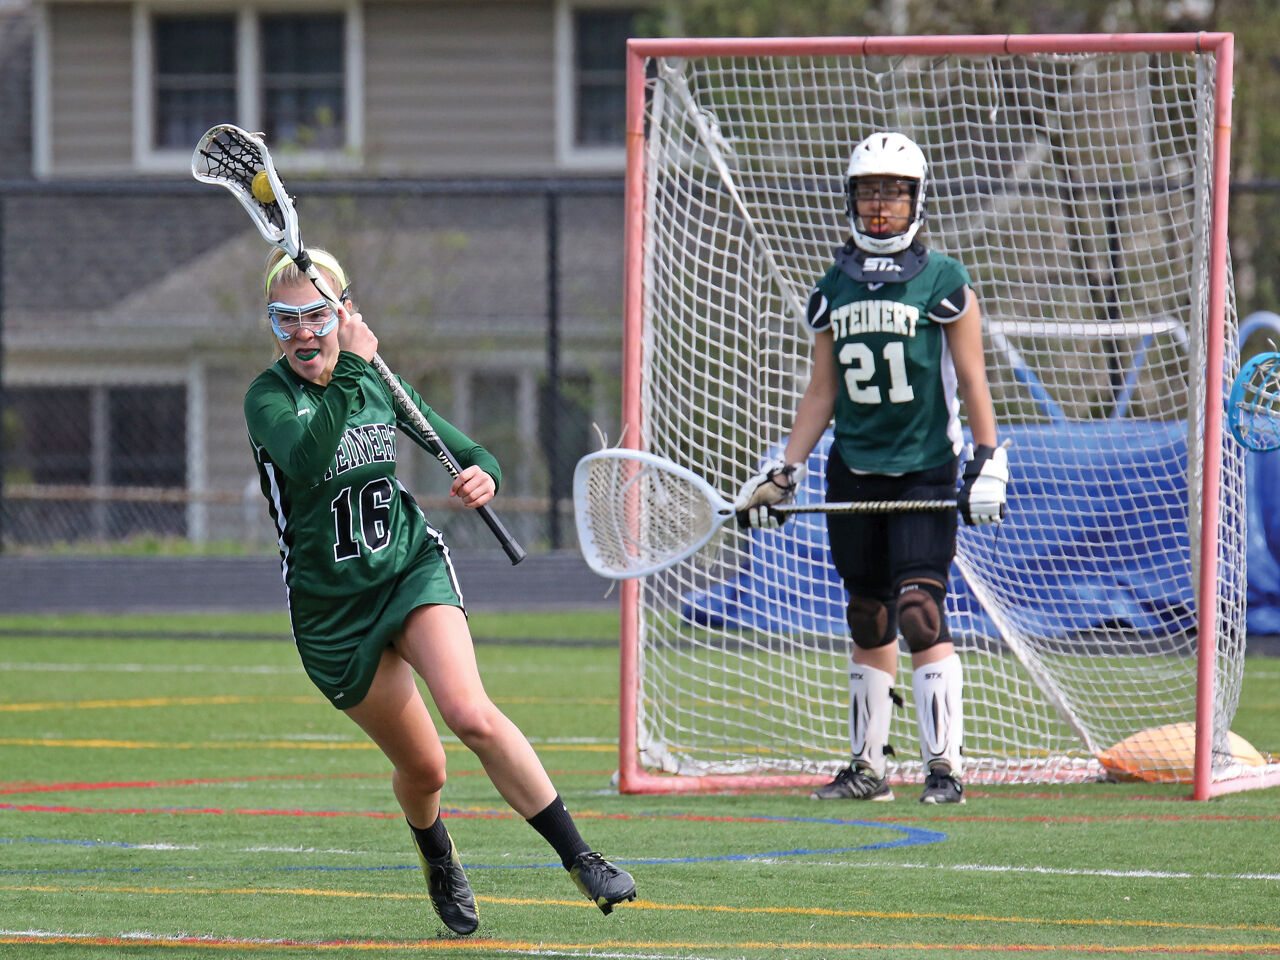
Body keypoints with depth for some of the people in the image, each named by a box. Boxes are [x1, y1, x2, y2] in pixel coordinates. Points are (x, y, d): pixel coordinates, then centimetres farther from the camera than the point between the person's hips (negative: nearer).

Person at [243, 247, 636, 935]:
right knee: (422, 767, 6)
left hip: (412, 564, 1)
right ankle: (437, 861, 41)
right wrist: (348, 369, -37)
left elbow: (462, 448, 11)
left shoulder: (379, 381, -1)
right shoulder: (269, 397, -14)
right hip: (331, 608, -1)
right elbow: (306, 460, -36)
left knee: (469, 714, -25)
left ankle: (580, 858, -20)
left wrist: (483, 472, -12)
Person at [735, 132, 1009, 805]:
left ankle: (944, 766, -12)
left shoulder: (943, 282, -2)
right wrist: (784, 473, 11)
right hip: (852, 472, 5)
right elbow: (821, 393, 15)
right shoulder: (833, 289, 11)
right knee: (868, 621, 8)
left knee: (920, 614, -14)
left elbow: (972, 382, -1)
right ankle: (867, 766, 15)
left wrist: (988, 465, -7)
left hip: (925, 472, -5)